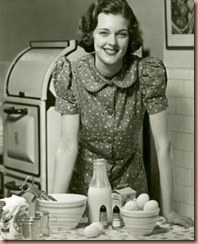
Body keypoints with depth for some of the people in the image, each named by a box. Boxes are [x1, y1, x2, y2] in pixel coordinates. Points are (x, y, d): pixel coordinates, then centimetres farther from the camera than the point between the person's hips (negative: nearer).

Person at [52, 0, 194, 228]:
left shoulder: (148, 73, -18)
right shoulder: (72, 75, -19)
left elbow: (162, 144, -16)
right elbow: (67, 146, -20)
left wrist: (168, 210, -17)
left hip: (130, 183, 1)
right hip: (83, 183, -1)